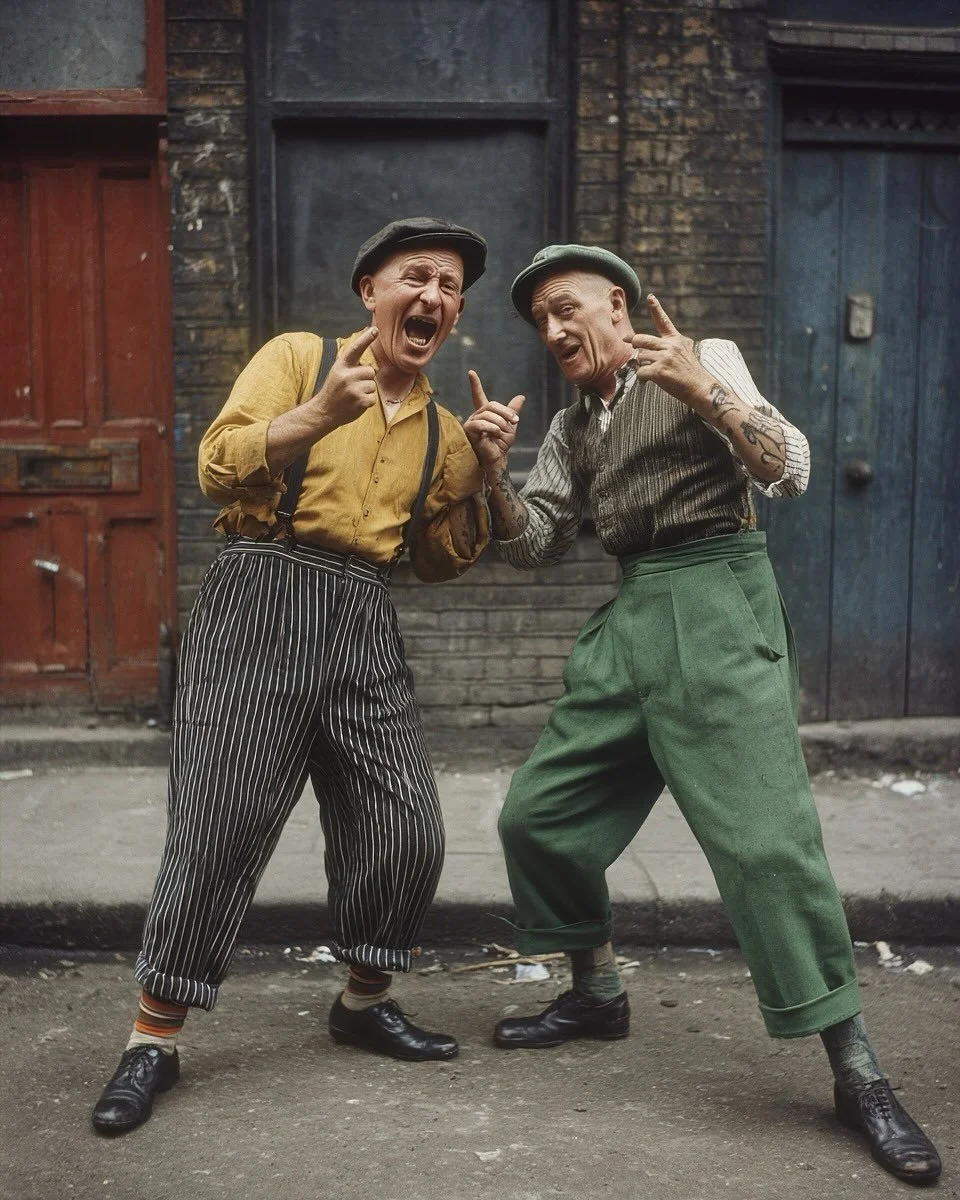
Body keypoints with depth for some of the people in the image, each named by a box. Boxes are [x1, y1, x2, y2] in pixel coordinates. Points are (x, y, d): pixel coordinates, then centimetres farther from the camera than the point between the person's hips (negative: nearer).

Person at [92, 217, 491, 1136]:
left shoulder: (441, 430, 17)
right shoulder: (298, 358, 2)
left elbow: (437, 563, 21)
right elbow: (219, 467, -10)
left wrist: (477, 483, 5)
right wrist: (319, 415, -25)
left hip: (364, 623, 5)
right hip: (261, 600, -5)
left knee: (406, 826, 2)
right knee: (221, 822, -7)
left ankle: (364, 1002, 26)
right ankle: (153, 1040, 7)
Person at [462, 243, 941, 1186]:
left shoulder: (705, 362, 2)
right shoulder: (572, 426, 19)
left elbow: (790, 473, -9)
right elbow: (535, 547, 15)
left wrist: (703, 390, -23)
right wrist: (493, 471, -3)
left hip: (713, 604, -7)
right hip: (628, 617, 7)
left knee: (764, 838, -15)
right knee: (537, 815, 8)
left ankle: (857, 1074, -4)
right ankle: (597, 994, 28)